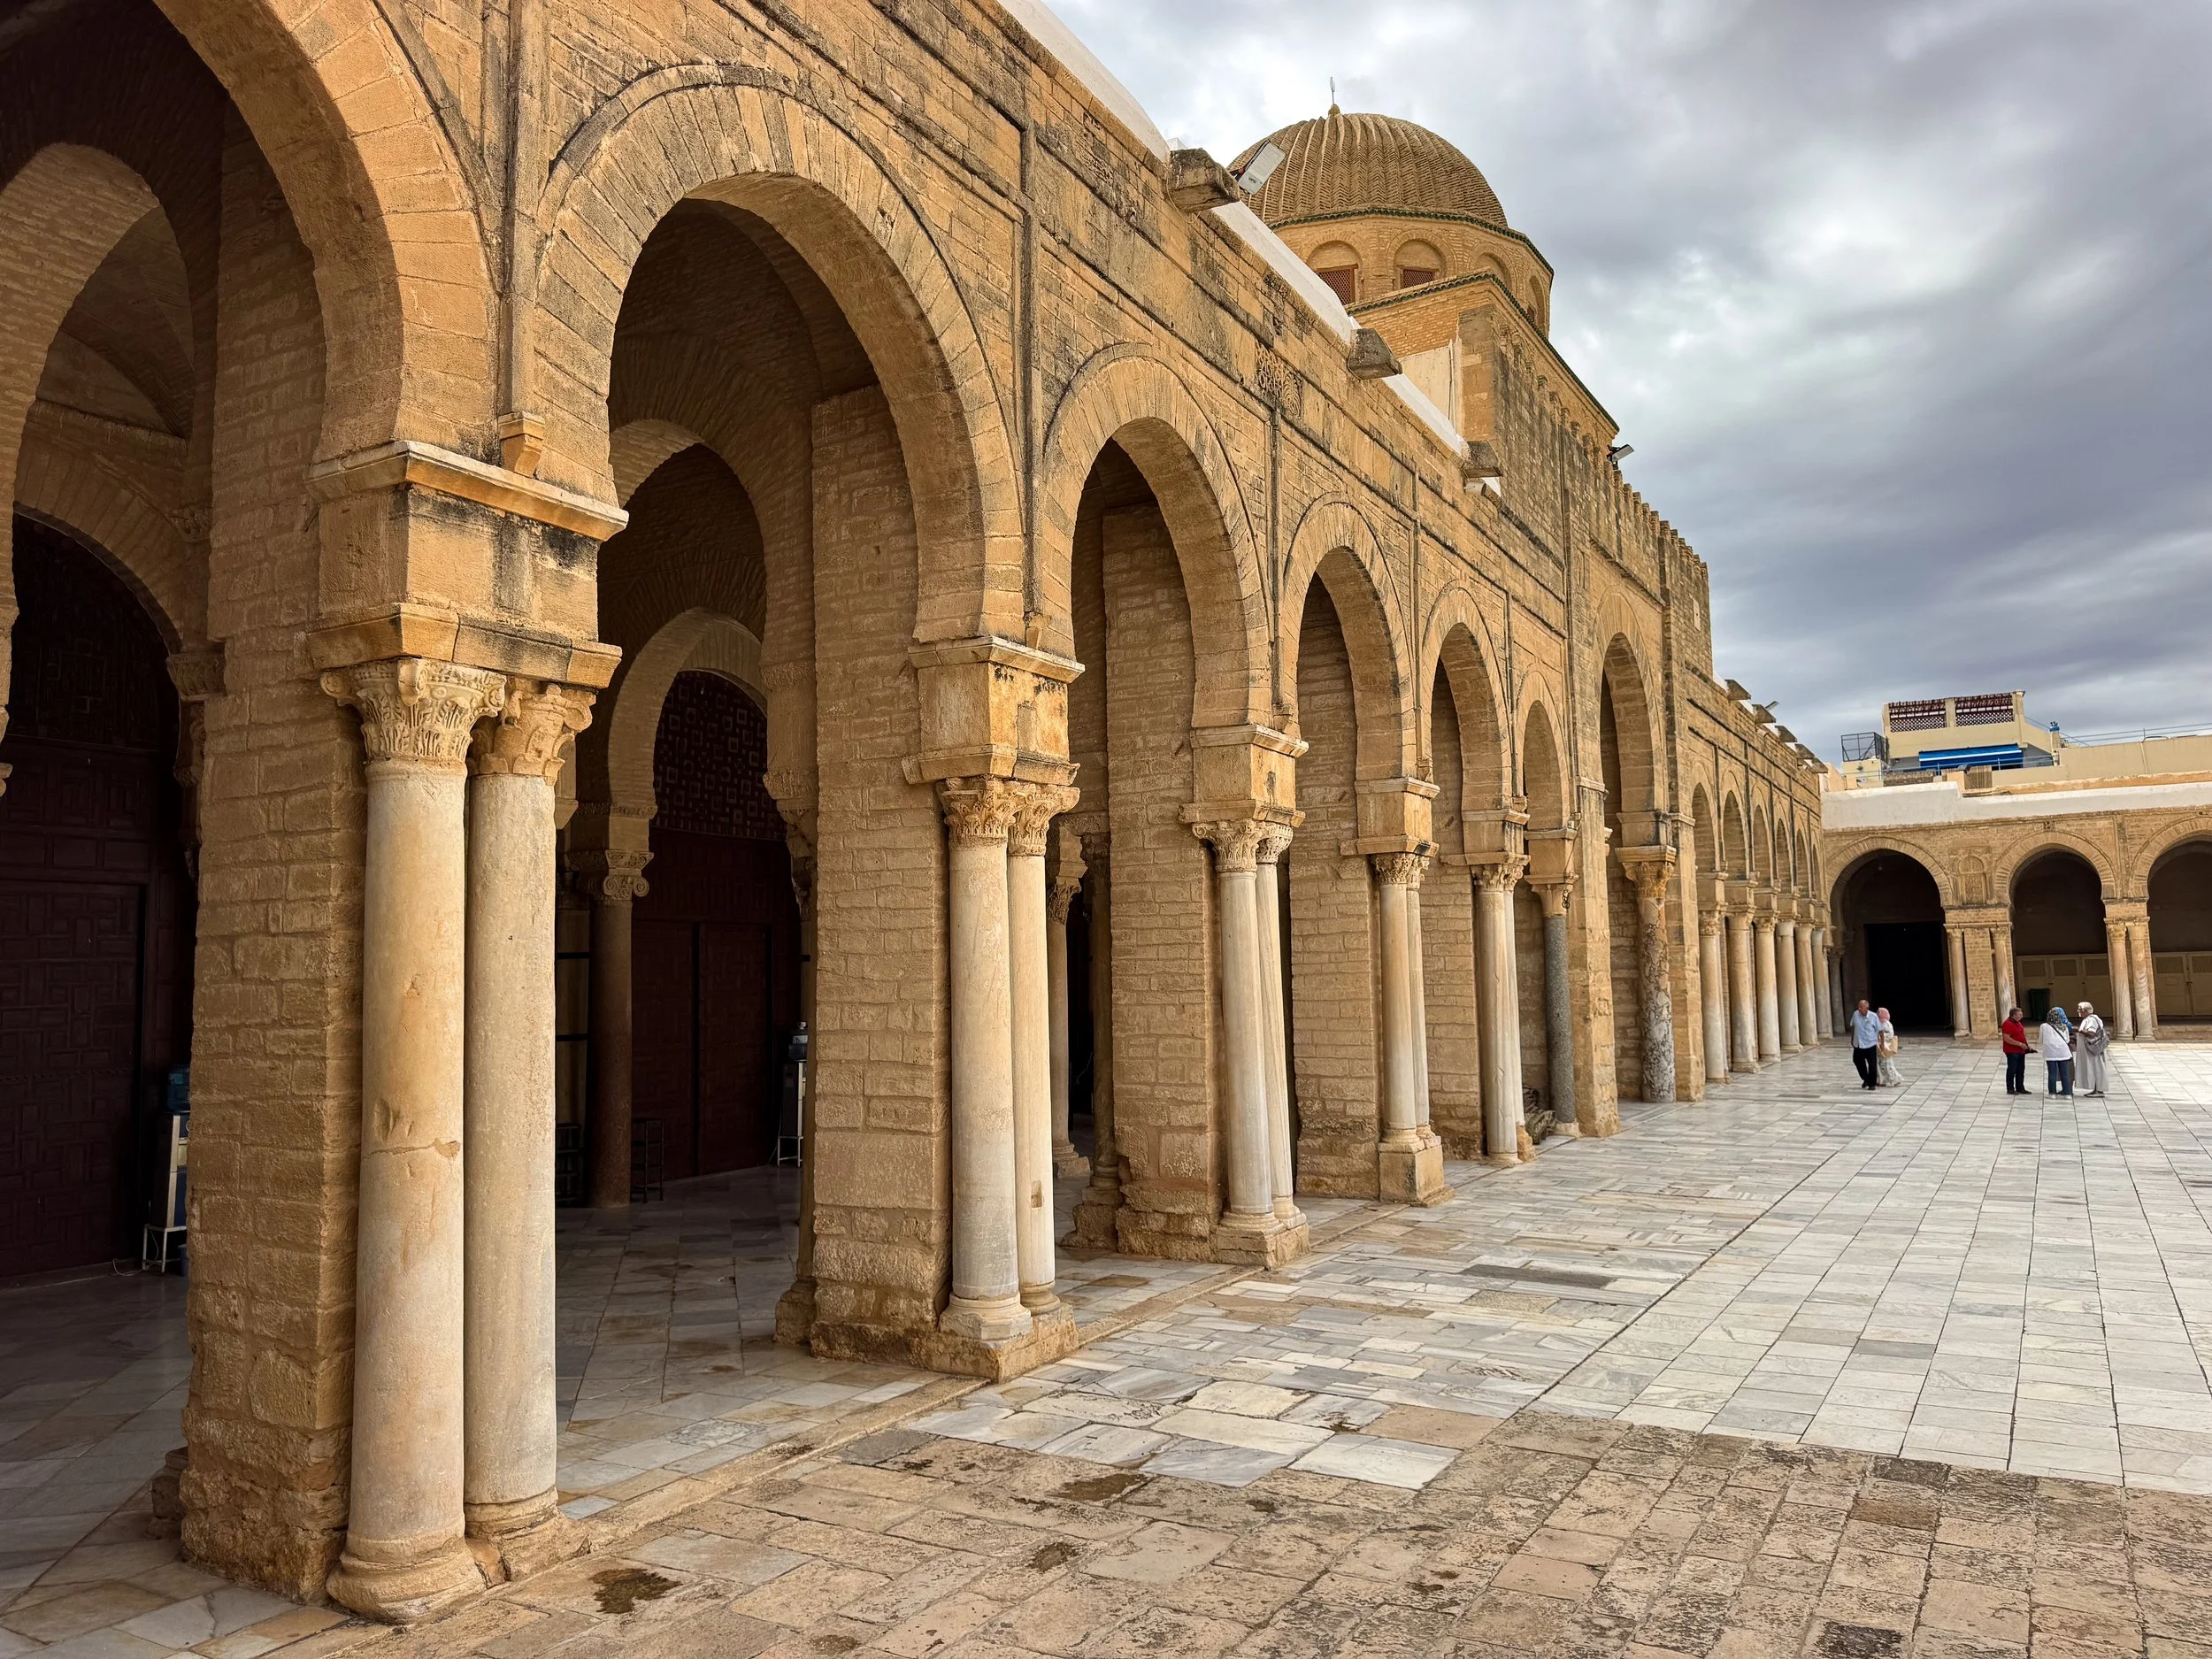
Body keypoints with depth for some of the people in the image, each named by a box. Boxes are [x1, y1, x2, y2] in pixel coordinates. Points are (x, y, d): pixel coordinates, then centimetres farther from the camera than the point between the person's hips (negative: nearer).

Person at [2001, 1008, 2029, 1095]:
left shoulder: (2018, 1023, 14)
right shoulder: (2007, 1024, -17)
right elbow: (2007, 1038, -23)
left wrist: (2026, 1044, 13)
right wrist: (2020, 1044, -22)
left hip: (2020, 1051, 9)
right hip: (2012, 1052, -9)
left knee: (2020, 1071, 14)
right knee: (2011, 1070, -2)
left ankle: (2020, 1088, 22)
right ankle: (2010, 1089, 4)